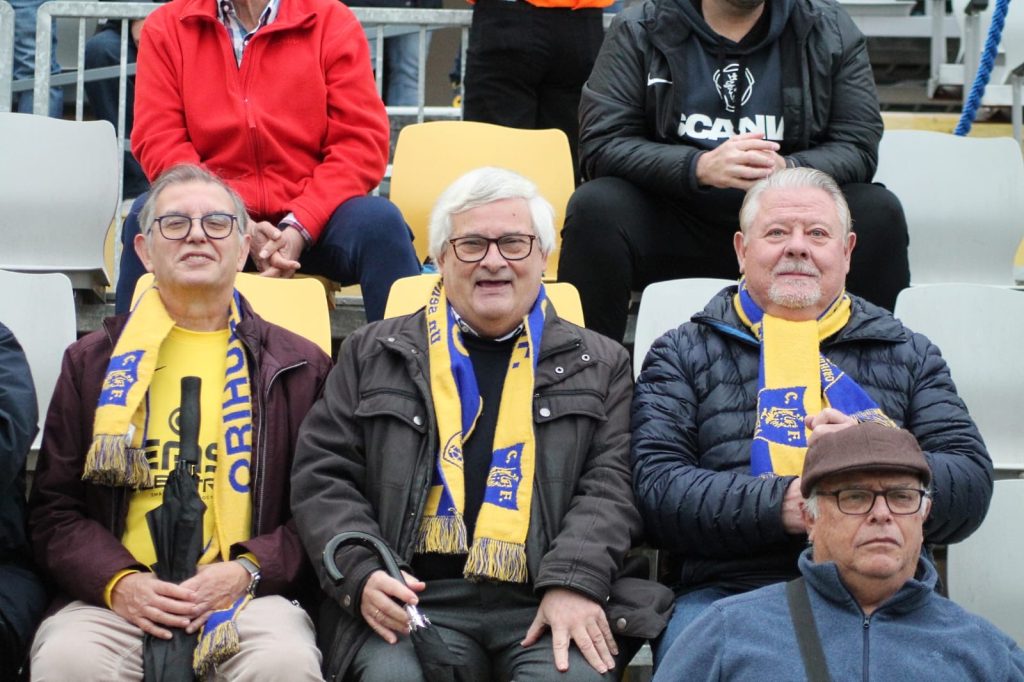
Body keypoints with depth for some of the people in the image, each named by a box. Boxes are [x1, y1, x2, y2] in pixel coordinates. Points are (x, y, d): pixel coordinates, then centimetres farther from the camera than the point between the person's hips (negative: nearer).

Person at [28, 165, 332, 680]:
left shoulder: (298, 367, 15)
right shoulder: (92, 362, 18)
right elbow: (53, 508, 13)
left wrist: (248, 571, -8)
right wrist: (117, 581, -7)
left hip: (250, 596, 0)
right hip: (117, 598, 0)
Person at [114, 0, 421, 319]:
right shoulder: (166, 26, 3)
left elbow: (362, 142, -5)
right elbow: (159, 142, -5)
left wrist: (299, 227, -19)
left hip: (311, 222, 0)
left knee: (379, 221, -27)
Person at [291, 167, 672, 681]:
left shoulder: (598, 365, 19)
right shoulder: (375, 355, 19)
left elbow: (611, 484, 7)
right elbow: (323, 476, 13)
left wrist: (574, 582, -12)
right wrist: (361, 573, -5)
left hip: (548, 603, 0)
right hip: (414, 598, 0)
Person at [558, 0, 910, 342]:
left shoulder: (830, 30, 1)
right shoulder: (639, 30, -3)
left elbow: (859, 147, -4)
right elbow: (600, 144, -10)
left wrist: (787, 169, -27)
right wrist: (700, 167, -28)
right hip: (673, 224, -1)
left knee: (879, 213, -24)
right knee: (594, 209, -28)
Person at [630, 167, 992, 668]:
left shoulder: (908, 356, 21)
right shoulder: (683, 355, 16)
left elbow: (971, 485, 8)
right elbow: (656, 486, 0)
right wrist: (781, 504, -15)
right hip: (729, 589, -1)